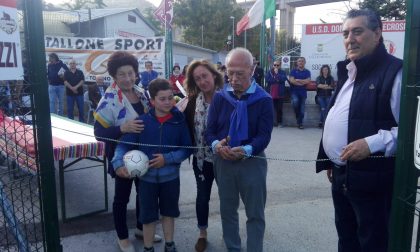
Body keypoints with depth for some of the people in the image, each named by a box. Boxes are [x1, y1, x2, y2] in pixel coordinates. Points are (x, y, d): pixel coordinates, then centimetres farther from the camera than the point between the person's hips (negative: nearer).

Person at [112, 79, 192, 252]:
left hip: (170, 176, 1)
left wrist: (167, 158, -19)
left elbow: (187, 149, -6)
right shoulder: (142, 120, -10)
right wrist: (119, 163, -24)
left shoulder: (179, 121, -9)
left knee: (169, 212, 19)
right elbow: (124, 144, -8)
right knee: (148, 215, 13)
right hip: (147, 176, -1)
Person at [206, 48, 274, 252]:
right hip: (223, 161, 3)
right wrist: (216, 144, -24)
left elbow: (264, 135, -13)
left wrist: (246, 150, -33)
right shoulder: (220, 97, 0)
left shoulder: (263, 99, -7)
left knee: (255, 213, 8)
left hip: (252, 161, -3)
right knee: (227, 210, 18)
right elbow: (210, 130, -1)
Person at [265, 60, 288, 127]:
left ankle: (280, 121, 12)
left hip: (280, 94, -1)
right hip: (272, 93, 1)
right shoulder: (269, 72, 9)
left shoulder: (283, 72, 6)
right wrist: (276, 80, -9)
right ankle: (274, 121, 9)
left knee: (280, 108, 3)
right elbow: (267, 79, -7)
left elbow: (283, 79, -14)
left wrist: (277, 73, -10)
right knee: (273, 108, 3)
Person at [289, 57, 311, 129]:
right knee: (295, 101, -30)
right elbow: (291, 80, -8)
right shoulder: (293, 71, 7)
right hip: (294, 91, -2)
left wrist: (297, 80, -9)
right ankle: (298, 116, -4)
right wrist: (303, 82, -8)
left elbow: (308, 81, -6)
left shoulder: (307, 72, 9)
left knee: (302, 108, 2)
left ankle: (300, 123, 14)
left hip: (303, 92, 2)